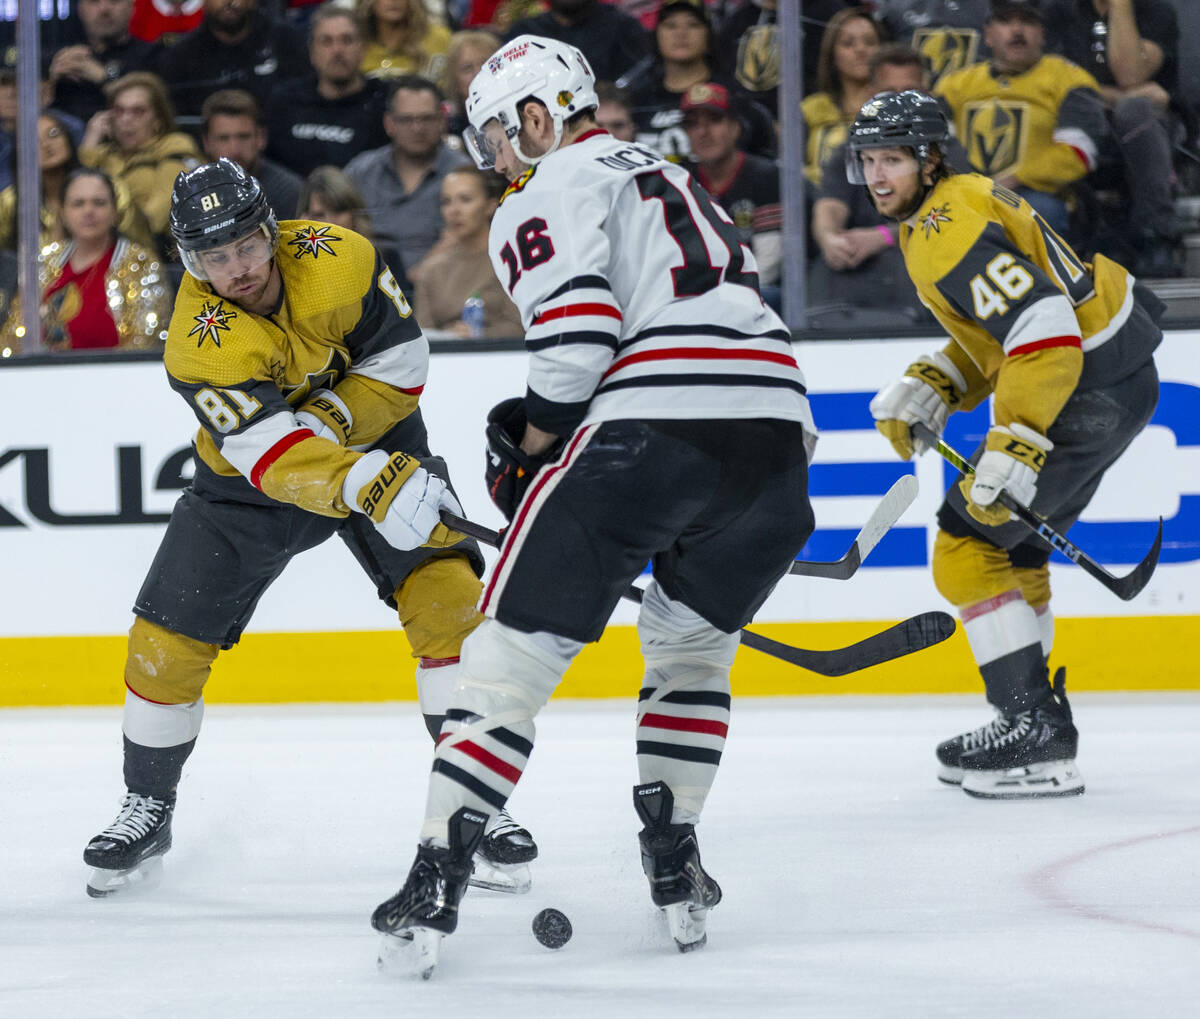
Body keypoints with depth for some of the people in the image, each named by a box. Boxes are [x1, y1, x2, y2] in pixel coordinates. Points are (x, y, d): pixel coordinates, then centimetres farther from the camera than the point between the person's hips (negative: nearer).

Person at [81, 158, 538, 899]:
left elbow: (402, 363, -13)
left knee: (447, 591, -19)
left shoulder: (338, 259, -24)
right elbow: (273, 456, -43)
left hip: (374, 437, 1)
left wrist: (332, 418, -28)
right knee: (167, 638, -3)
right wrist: (366, 487, -59)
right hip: (245, 478, -1)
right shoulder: (201, 344, -31)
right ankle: (147, 811, 21)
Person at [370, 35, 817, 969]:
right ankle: (675, 865, 19)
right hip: (777, 421, 7)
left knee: (517, 648, 1)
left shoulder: (551, 192, 7)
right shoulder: (668, 176, 32)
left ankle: (437, 879, -5)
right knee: (691, 641, 28)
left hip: (649, 428, -7)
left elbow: (578, 331, -9)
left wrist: (532, 440, 6)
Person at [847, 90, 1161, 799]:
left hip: (1090, 388, -11)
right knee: (1009, 542, 21)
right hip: (1111, 375, 11)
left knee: (970, 545, -8)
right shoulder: (963, 199, 14)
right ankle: (1035, 718, 29)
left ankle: (1038, 739, -10)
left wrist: (1012, 446, -30)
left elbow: (1046, 330, -30)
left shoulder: (948, 230, -20)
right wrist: (930, 388, 8)